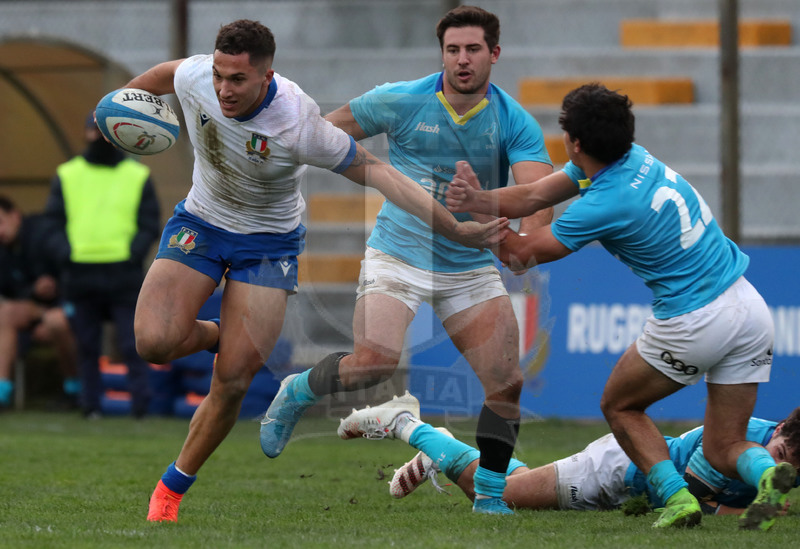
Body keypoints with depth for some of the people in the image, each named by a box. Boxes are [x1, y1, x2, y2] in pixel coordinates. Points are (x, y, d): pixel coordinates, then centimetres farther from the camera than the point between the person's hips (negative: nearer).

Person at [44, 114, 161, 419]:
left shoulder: (138, 176, 10)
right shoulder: (67, 176, 13)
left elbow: (150, 225, 7)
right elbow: (54, 221, 10)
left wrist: (133, 255, -9)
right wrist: (66, 253, -7)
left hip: (124, 274, -1)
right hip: (80, 274, 1)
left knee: (132, 345, -8)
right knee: (87, 346, 4)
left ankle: (141, 403, -5)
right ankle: (90, 404, 10)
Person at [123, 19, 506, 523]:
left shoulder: (300, 123, -30)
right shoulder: (195, 77, -22)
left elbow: (372, 169, -21)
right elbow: (164, 73, 4)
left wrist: (456, 230, -21)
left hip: (269, 243, -2)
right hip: (199, 224, 3)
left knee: (232, 384, -10)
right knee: (154, 342, -21)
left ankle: (173, 487, 11)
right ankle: (217, 335, 14)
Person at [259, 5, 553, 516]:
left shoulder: (515, 123, -7)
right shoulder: (400, 102, -7)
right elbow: (327, 131, 6)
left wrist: (526, 243, -41)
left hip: (472, 268, 3)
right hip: (398, 257, -3)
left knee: (507, 382, -7)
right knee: (374, 362, -24)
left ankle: (490, 497, 7)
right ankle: (296, 392, 6)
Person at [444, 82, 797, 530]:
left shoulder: (606, 206, -19)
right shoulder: (634, 157, 5)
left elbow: (524, 254, -4)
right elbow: (535, 197, 7)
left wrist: (475, 212, 8)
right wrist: (479, 199, -7)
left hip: (694, 323, -7)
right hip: (750, 307, 7)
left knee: (620, 406, 19)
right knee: (723, 448, 12)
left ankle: (676, 495, 1)